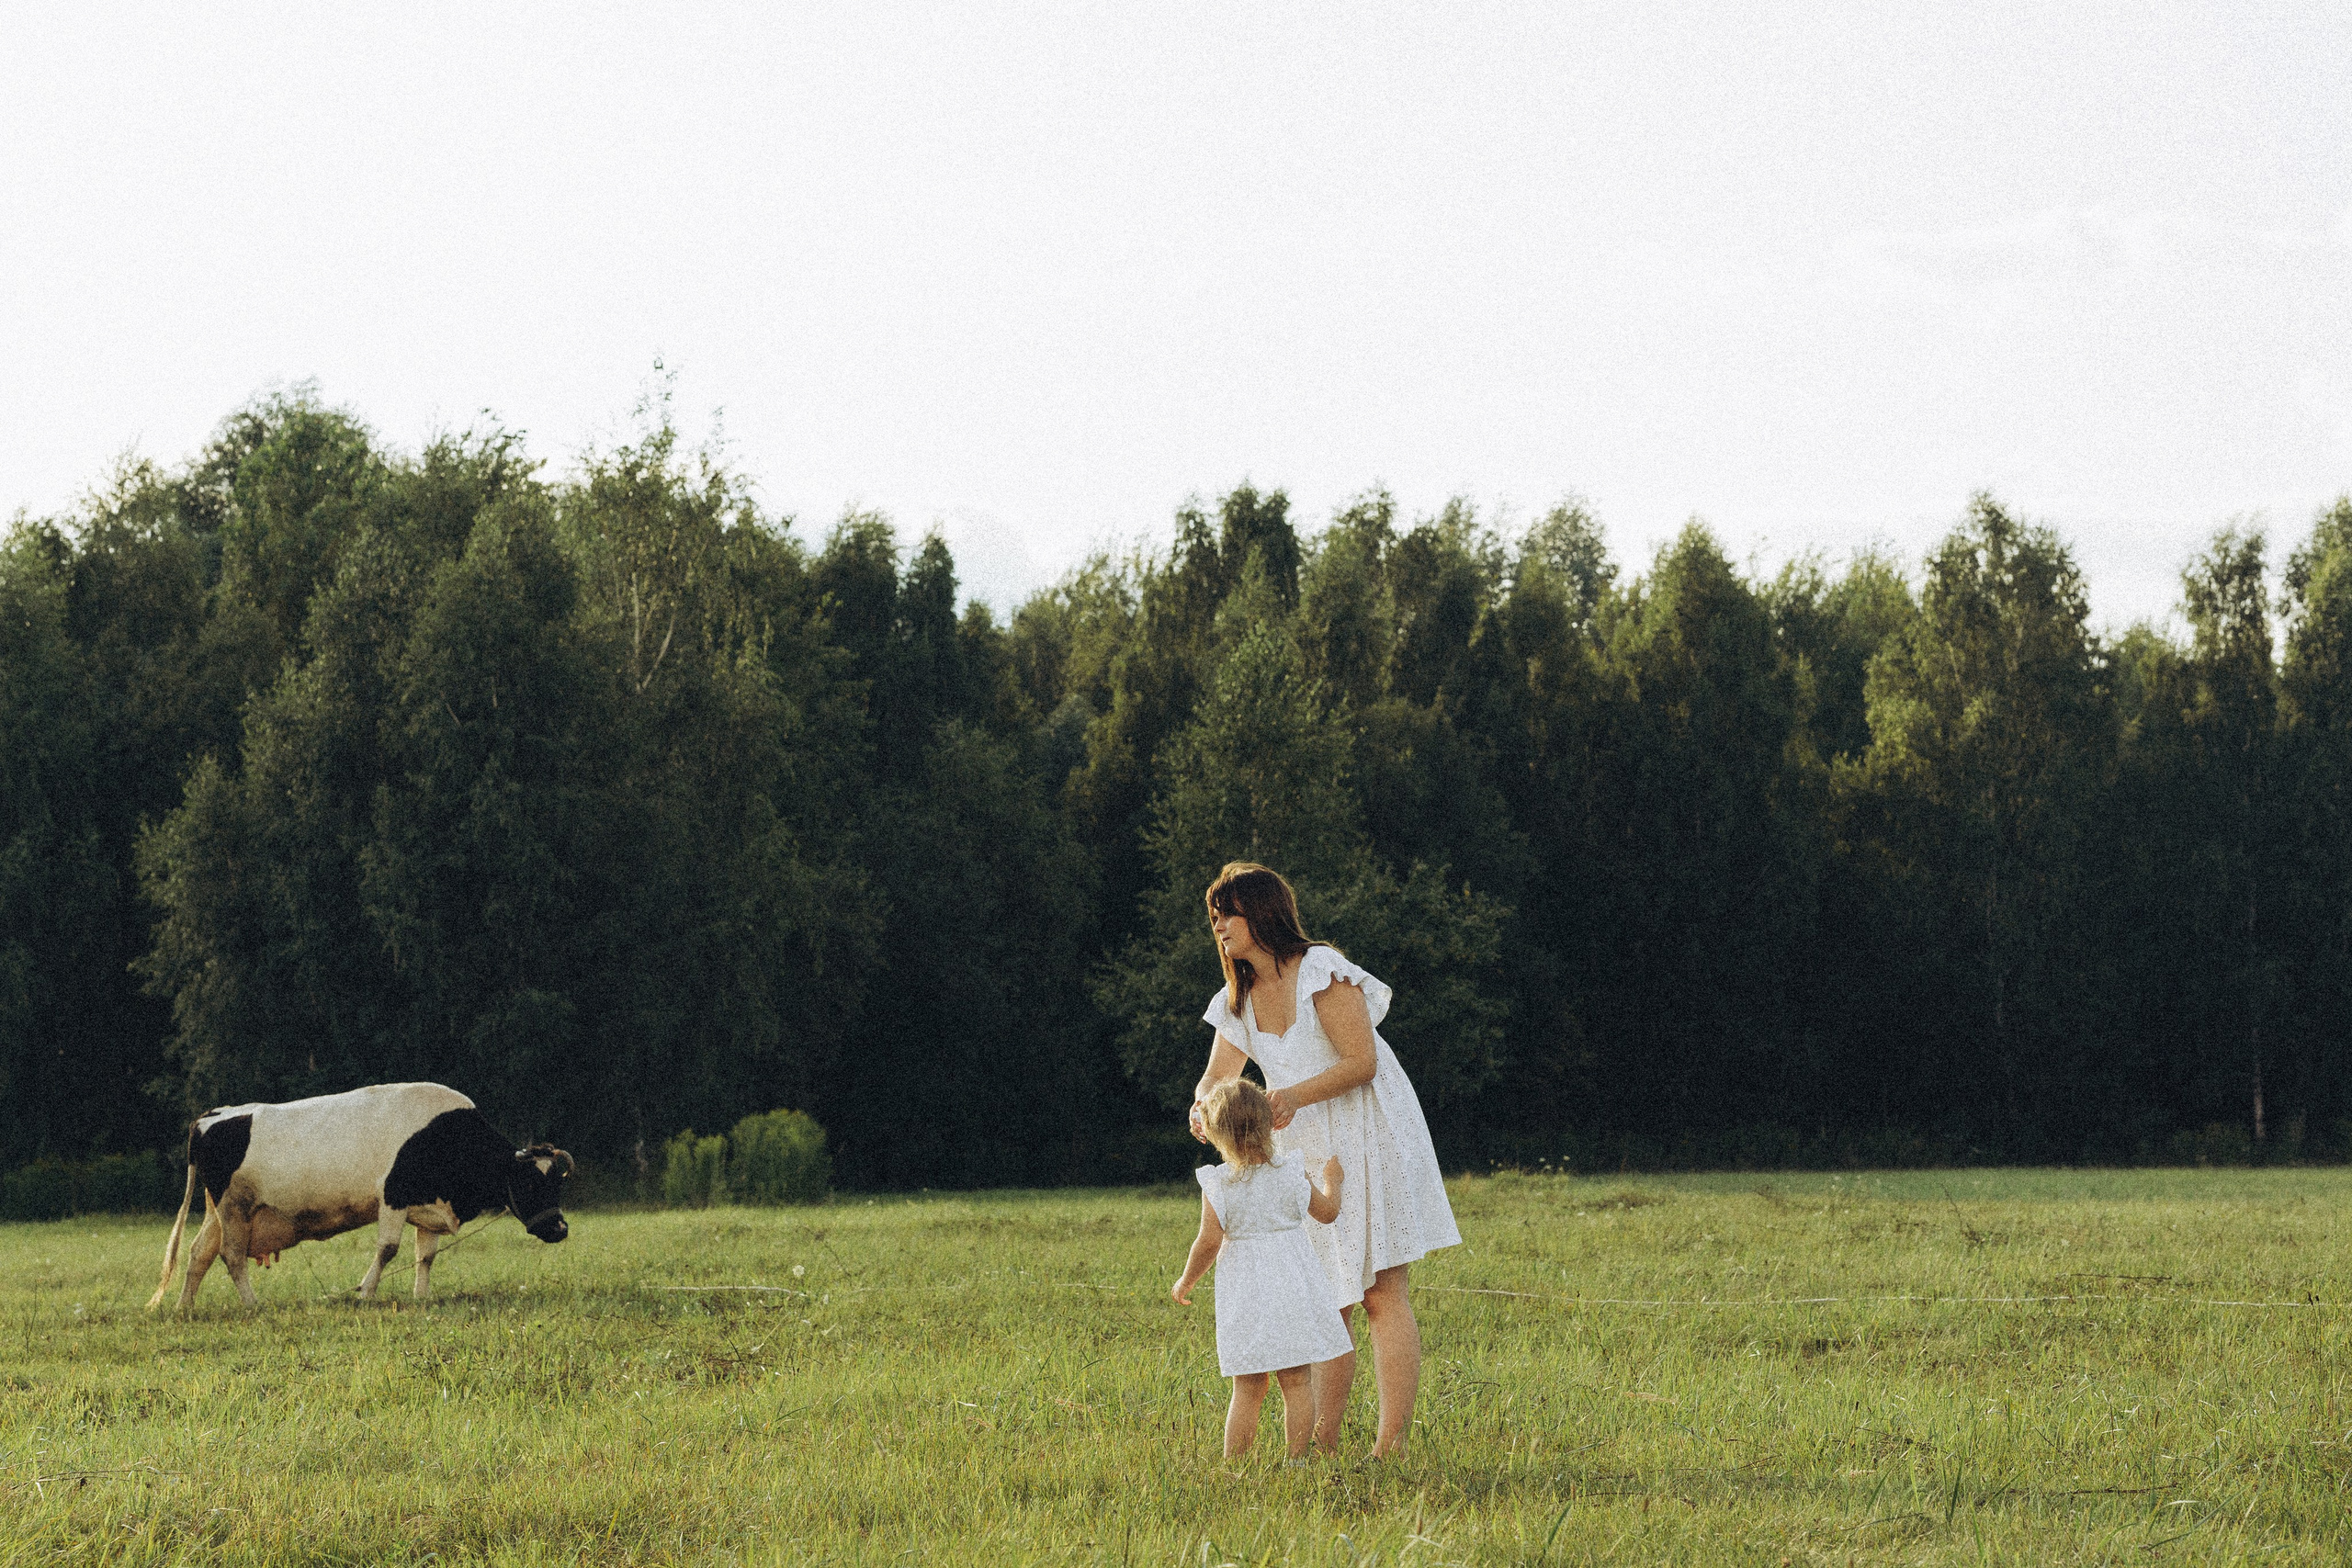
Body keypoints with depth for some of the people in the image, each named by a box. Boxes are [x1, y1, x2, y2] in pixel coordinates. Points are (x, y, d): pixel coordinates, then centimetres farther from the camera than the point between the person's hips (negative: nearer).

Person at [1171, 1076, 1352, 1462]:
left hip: (1245, 1295, -1)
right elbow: (1327, 1212, 10)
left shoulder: (1218, 1186, -9)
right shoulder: (1289, 1173, -2)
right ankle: (1298, 1459, 9)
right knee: (1296, 1381, 8)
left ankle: (1233, 1464, 4)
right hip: (1294, 1288, 1)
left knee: (1247, 1389, 3)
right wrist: (1331, 1180, 30)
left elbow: (1209, 1241, -12)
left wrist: (1186, 1282, 4)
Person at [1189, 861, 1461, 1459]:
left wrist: (1295, 1096, -30)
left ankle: (1392, 1446, -11)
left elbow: (1362, 1061, -17)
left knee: (1382, 1294, -9)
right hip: (1305, 1153, 7)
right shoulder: (1238, 1000, 10)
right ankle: (1322, 1446, 9)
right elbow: (1216, 1079, 6)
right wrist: (1203, 1109, -18)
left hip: (1368, 1140, -7)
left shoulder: (1322, 972, -12)